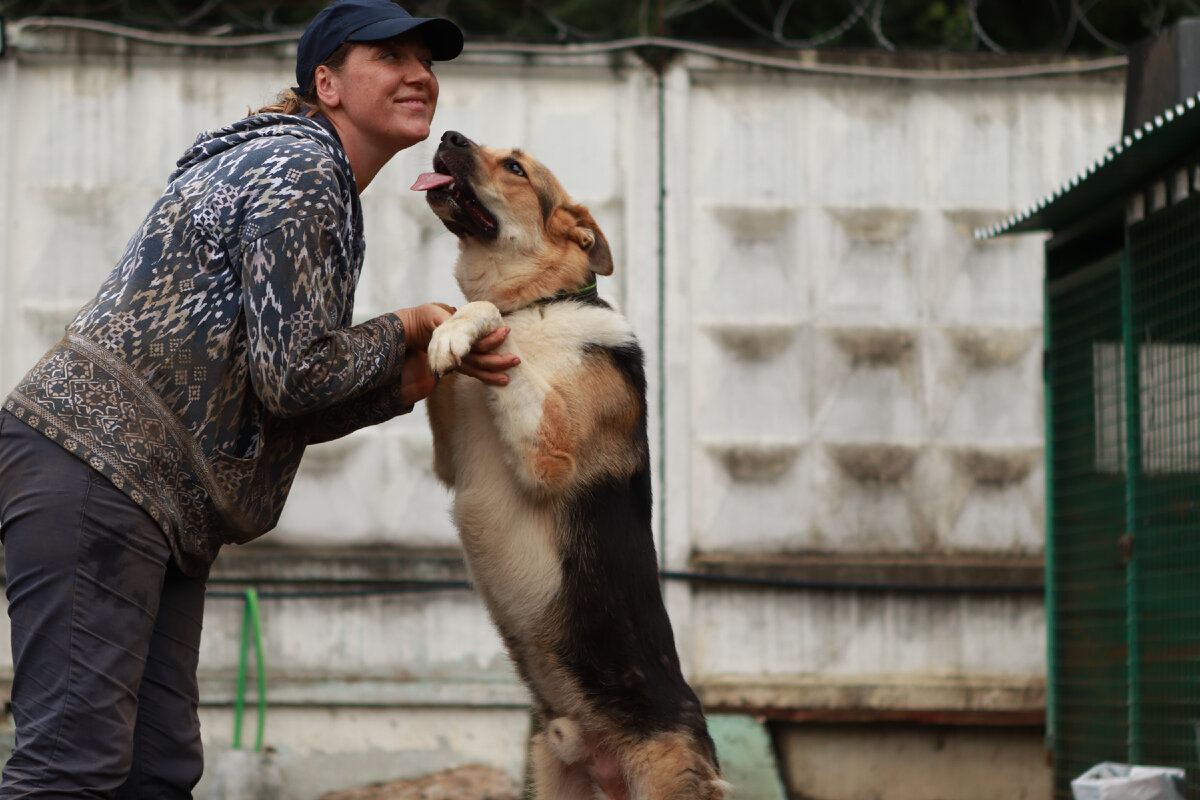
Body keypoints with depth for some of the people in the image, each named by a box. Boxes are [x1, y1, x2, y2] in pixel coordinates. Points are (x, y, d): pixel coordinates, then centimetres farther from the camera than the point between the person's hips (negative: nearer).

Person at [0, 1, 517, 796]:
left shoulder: (319, 183, 22)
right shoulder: (301, 166, -9)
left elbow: (284, 408, 18)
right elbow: (292, 375, -16)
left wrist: (411, 380, 5)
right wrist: (403, 333, 0)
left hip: (162, 504, 11)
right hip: (97, 468, -11)